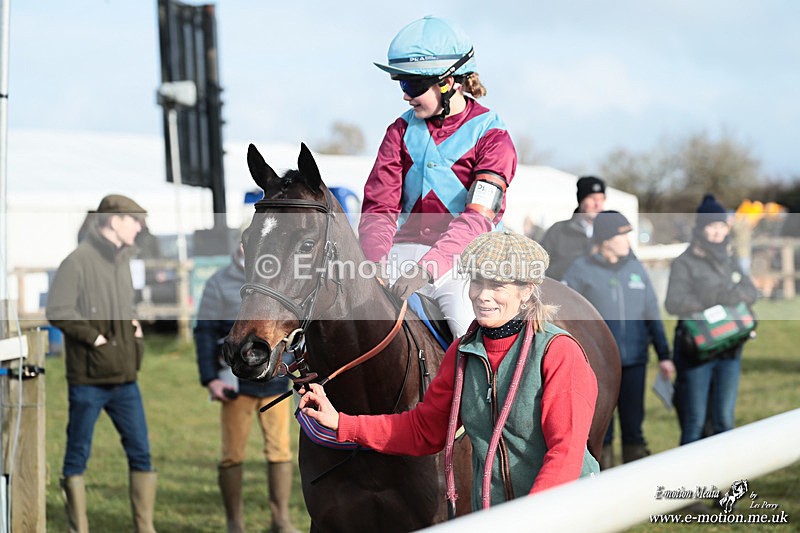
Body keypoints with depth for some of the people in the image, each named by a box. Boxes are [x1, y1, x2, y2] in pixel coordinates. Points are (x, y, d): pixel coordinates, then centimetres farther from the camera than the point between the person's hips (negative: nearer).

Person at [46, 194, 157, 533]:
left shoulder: (122, 260, 13)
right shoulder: (78, 261, -12)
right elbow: (58, 311, -19)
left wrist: (133, 325, 9)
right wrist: (96, 337, -18)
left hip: (124, 378, 8)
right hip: (89, 379, -7)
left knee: (140, 452, 6)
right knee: (77, 456, 3)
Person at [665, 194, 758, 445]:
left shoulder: (730, 261, 14)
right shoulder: (684, 263, -4)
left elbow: (751, 292, 2)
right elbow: (674, 302, -17)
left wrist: (722, 295, -16)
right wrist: (716, 300, -17)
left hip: (729, 350, 5)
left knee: (724, 421, 6)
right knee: (695, 422, -2)